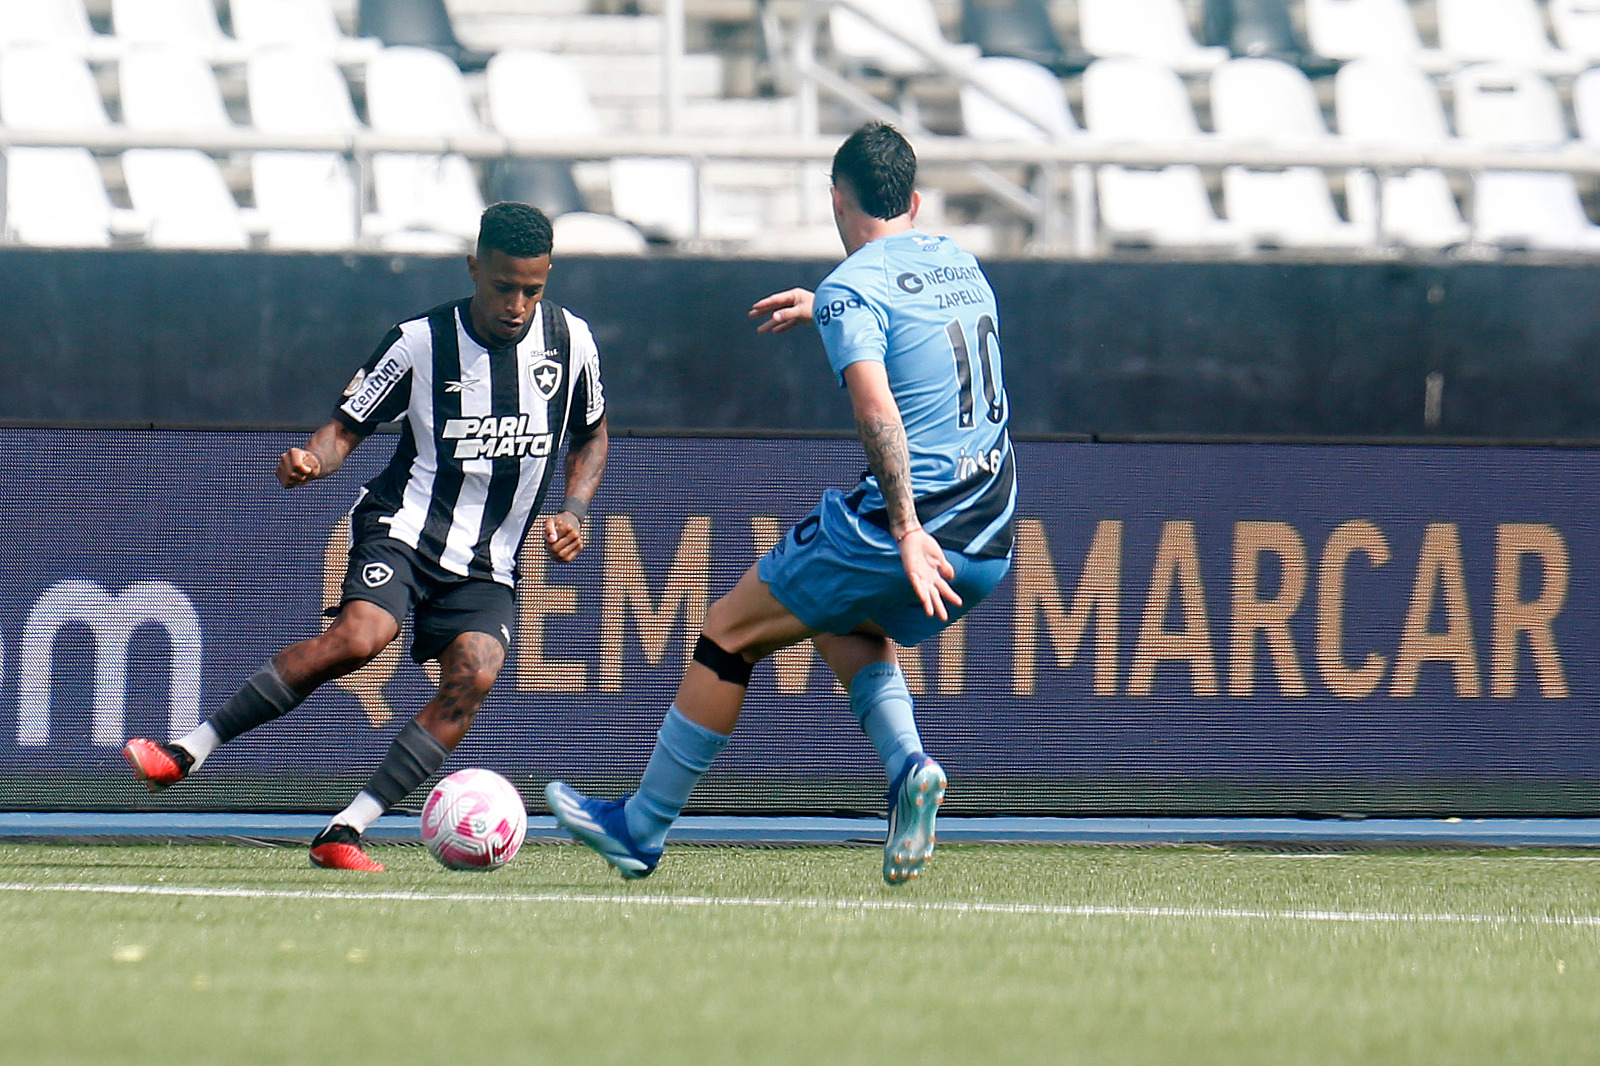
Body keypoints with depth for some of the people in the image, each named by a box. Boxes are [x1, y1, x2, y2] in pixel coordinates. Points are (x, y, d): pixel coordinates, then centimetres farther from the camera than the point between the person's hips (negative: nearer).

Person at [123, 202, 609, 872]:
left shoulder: (570, 340, 2)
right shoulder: (420, 342, -7)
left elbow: (591, 437, 20)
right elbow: (347, 427, 0)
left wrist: (573, 514, 4)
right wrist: (313, 460, -23)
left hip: (490, 563, 3)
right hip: (406, 525, -3)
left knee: (474, 675, -24)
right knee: (359, 635, -30)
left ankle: (343, 833, -22)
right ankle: (186, 753, -21)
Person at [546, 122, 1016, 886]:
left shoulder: (851, 290, -8)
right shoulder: (957, 263, 15)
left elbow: (876, 409, -24)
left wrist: (908, 531, -29)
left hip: (913, 532, -7)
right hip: (991, 548, 7)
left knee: (729, 633, 8)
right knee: (846, 627, 31)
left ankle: (641, 829, 16)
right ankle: (908, 768, 4)